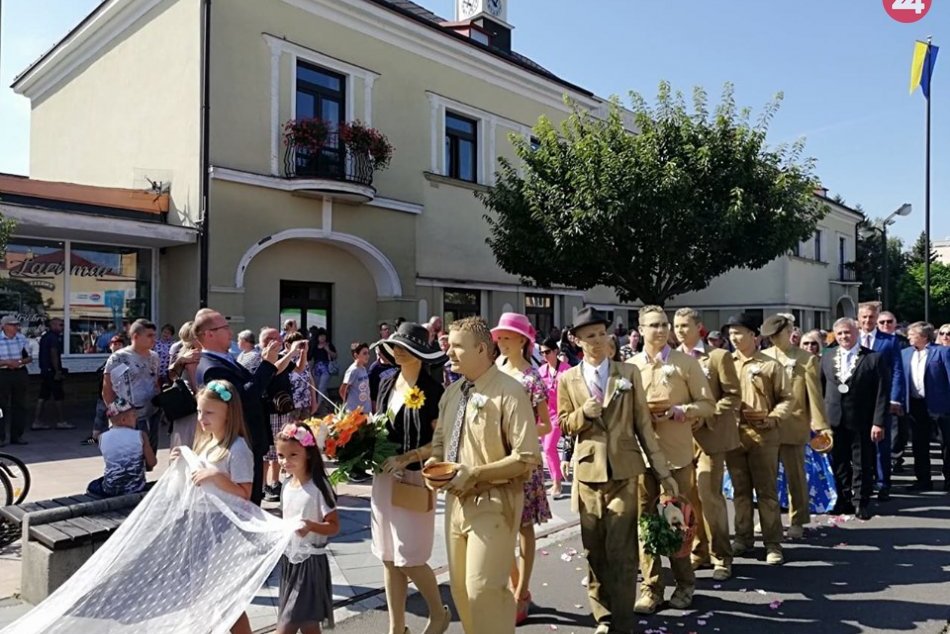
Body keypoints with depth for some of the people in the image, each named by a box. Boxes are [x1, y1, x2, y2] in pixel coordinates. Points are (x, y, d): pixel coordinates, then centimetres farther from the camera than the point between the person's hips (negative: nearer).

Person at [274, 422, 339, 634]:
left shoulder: (318, 488, -18)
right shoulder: (286, 486, 4)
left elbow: (334, 526, -17)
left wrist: (311, 526, -33)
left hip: (309, 561, -7)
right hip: (288, 560, 7)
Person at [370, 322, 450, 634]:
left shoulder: (432, 389, -12)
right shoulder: (388, 383, 7)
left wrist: (407, 457, -23)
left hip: (414, 479, -6)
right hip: (384, 477, 6)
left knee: (409, 558, 0)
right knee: (388, 557, 12)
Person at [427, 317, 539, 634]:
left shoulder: (509, 392, -16)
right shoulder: (452, 393, 7)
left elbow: (528, 457, -20)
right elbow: (440, 440, 19)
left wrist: (475, 473, -23)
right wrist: (434, 462, -3)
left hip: (492, 502, -7)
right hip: (457, 500, 8)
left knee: (483, 589, -3)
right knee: (460, 588, 18)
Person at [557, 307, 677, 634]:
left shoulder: (629, 373, 3)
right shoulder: (568, 379, 3)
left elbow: (644, 424, 3)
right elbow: (564, 426, 6)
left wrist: (663, 470, 1)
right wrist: (583, 413, -16)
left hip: (624, 470, -1)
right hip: (588, 472, 1)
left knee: (621, 550, -1)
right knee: (594, 550, 10)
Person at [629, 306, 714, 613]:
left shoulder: (686, 362, 1)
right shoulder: (629, 366, 5)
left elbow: (707, 404, 1)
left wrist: (678, 412, -15)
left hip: (677, 453, -1)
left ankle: (684, 583, 28)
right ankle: (651, 587, 17)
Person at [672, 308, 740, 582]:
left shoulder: (719, 356, -1)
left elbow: (733, 396, -5)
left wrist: (704, 418, -15)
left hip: (710, 436, -4)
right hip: (681, 437, 4)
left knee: (709, 495, -8)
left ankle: (720, 556, 7)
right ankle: (698, 551, 21)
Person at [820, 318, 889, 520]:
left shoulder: (875, 358, -5)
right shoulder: (827, 358, 7)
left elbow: (882, 393, -8)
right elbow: (820, 389, 7)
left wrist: (878, 422, -13)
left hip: (861, 421, -3)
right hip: (834, 420, 4)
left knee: (863, 464, 6)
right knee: (839, 463, 11)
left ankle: (862, 502, 19)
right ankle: (845, 500, 24)